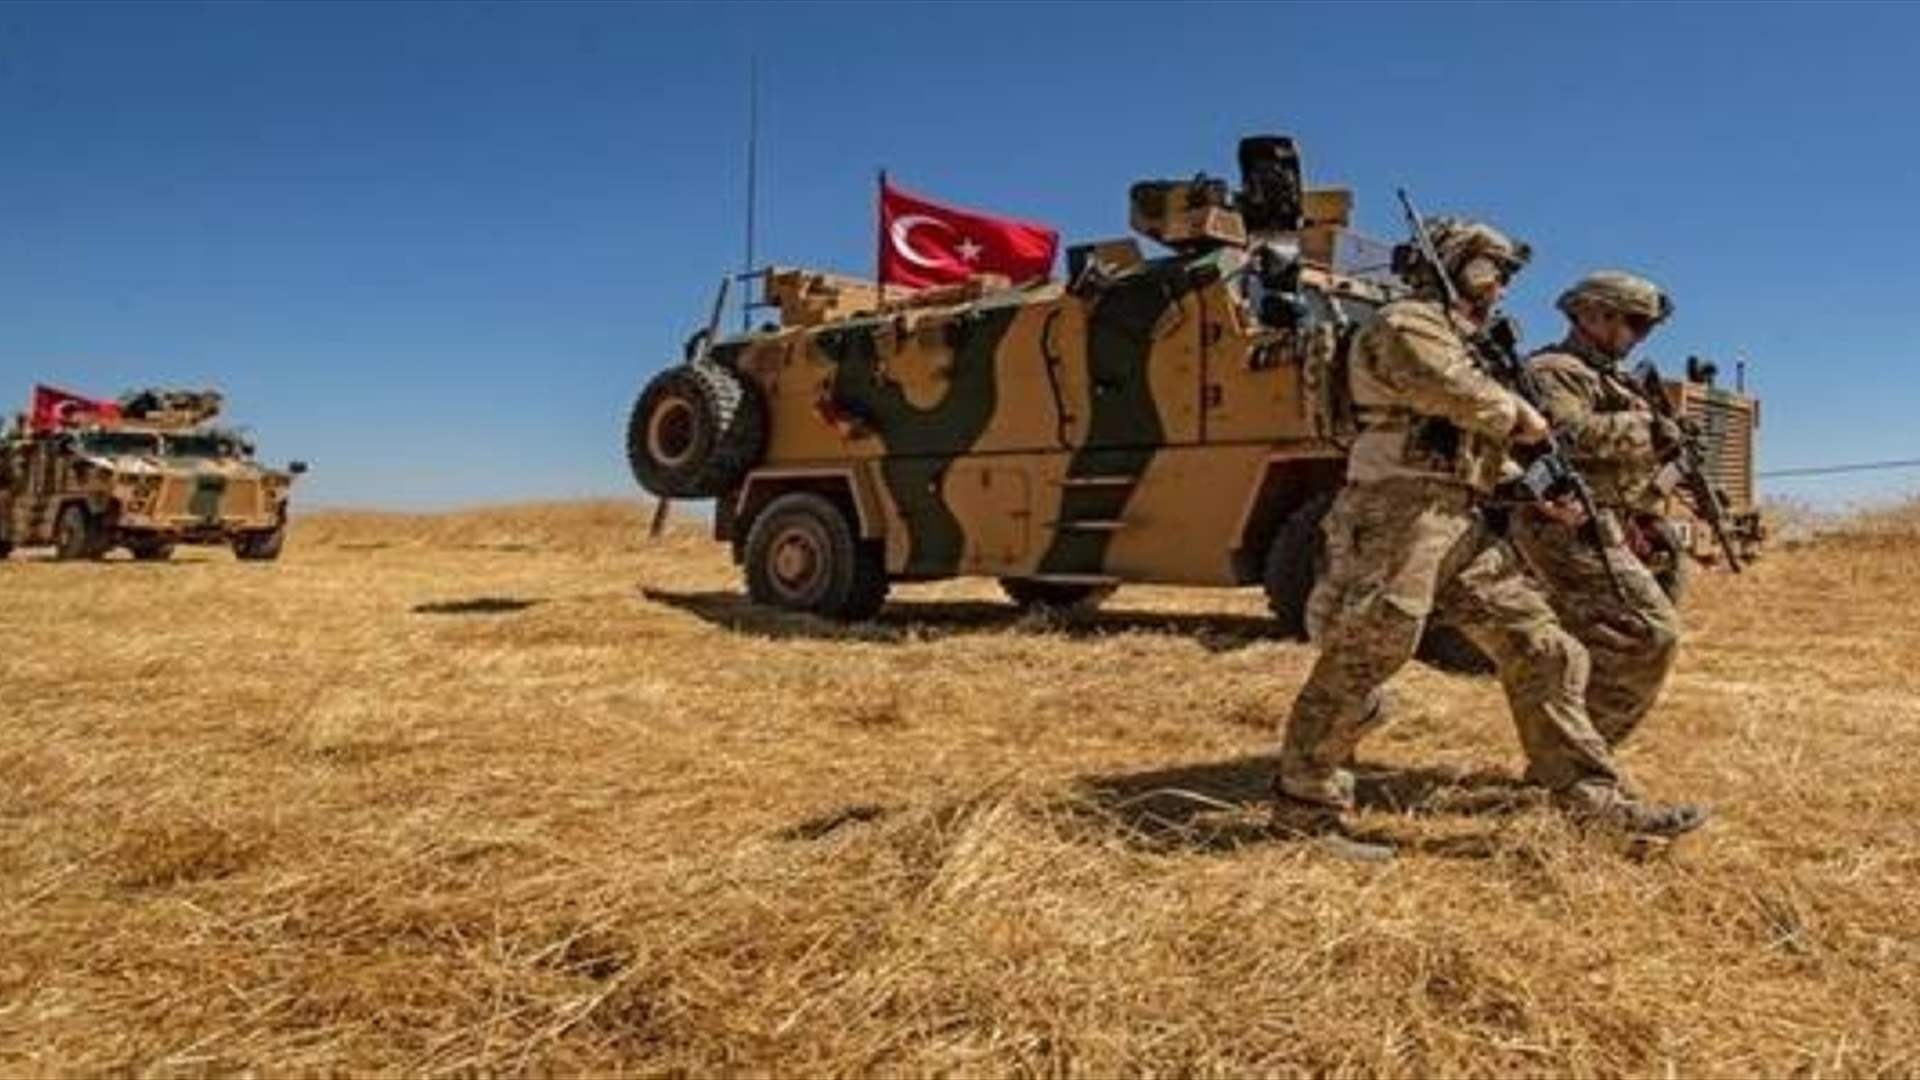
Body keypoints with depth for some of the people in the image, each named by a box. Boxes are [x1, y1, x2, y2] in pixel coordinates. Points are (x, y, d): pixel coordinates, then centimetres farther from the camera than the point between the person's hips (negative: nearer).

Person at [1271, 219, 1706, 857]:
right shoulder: (1406, 325, -3)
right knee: (1357, 669, -6)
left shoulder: (1457, 341, 27)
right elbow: (1461, 394, -22)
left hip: (1462, 529, 10)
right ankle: (1303, 809, 5)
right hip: (1398, 521, -10)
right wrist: (1520, 416, -3)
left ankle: (1592, 796, 13)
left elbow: (1479, 451, 27)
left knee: (1540, 650, 7)